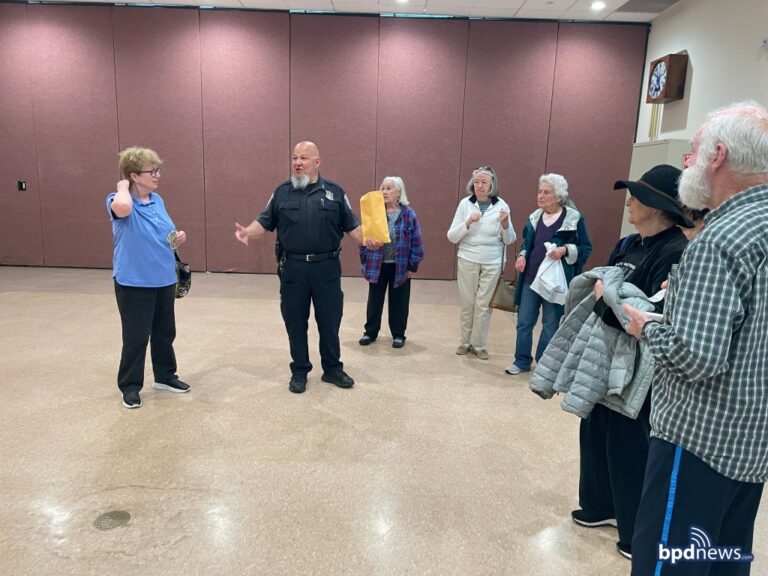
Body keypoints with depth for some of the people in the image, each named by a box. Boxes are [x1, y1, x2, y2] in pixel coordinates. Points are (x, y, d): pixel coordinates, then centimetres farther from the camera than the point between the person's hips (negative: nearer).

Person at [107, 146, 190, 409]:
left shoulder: (157, 200, 7)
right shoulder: (119, 200, -14)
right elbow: (123, 207, -41)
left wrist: (176, 239, -2)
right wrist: (123, 186, -20)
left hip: (164, 279, 7)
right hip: (134, 282, -6)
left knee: (165, 332, 16)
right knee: (136, 336, 3)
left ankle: (165, 376, 34)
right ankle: (130, 386, 20)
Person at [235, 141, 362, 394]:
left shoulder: (335, 192, 3)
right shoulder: (282, 192, 5)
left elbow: (351, 225, 2)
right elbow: (264, 223, 6)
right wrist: (247, 232, -14)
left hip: (326, 268, -1)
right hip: (293, 268, 1)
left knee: (329, 321, 9)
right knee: (295, 322, 9)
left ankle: (332, 369, 26)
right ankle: (299, 371, 25)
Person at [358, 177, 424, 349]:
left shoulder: (409, 214, -5)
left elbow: (416, 241, -3)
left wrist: (413, 265, -4)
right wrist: (365, 261, -1)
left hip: (400, 266, -1)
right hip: (377, 265, 1)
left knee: (398, 302, 9)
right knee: (374, 300, 11)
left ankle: (398, 334, 23)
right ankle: (370, 332, 25)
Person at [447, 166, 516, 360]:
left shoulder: (501, 206, -4)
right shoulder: (465, 204, -5)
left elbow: (509, 240, 1)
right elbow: (451, 237, -5)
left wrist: (505, 224, -18)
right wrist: (468, 222, -20)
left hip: (492, 263, 0)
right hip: (468, 260, 0)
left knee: (483, 305, 5)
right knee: (467, 303, 9)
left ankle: (478, 344, 20)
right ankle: (465, 342, 26)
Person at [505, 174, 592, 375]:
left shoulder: (574, 218, -9)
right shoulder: (535, 217, 6)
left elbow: (586, 248, -4)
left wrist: (565, 250, -21)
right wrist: (522, 256, -1)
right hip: (530, 279, 5)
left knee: (550, 324, 9)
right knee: (524, 322, 9)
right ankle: (522, 361, 24)